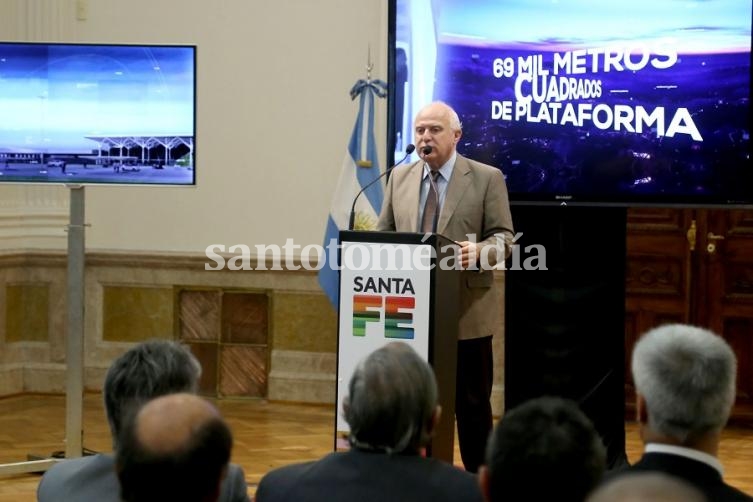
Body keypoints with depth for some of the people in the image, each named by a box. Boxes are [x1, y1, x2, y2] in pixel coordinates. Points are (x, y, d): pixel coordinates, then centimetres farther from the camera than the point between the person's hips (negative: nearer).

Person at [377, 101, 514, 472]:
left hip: (466, 311, -3)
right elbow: (383, 234, 15)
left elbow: (503, 237, -4)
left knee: (471, 401, 4)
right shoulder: (399, 177, 11)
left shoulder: (487, 178, -2)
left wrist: (478, 252, -25)